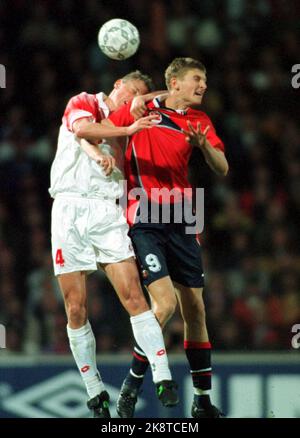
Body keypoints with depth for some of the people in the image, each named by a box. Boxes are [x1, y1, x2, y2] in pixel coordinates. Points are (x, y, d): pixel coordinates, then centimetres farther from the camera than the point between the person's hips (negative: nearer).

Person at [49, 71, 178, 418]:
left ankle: (162, 377, -15)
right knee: (75, 309, -2)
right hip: (69, 207, -3)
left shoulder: (126, 127, 21)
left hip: (107, 211, 3)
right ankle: (95, 393, 7)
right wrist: (104, 150, -25)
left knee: (133, 296, -13)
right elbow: (81, 129, -14)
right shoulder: (83, 103, 9)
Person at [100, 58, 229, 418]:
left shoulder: (199, 121, 12)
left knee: (194, 309, 5)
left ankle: (203, 402, 13)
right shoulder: (141, 109, 0)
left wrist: (203, 145, -17)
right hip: (144, 222, -5)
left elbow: (222, 169, 3)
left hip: (180, 223, 5)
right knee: (165, 303, -18)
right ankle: (130, 388, -2)